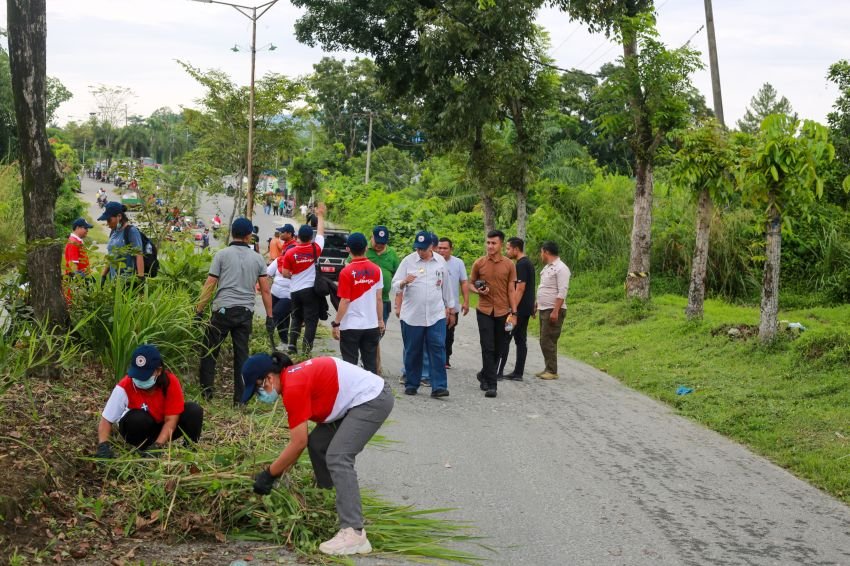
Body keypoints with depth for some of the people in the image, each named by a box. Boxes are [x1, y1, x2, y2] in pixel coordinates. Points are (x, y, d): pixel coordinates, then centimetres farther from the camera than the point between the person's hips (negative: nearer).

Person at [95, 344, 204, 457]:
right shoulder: (125, 387, -29)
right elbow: (106, 420, -24)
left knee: (194, 410, -25)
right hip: (139, 427, -1)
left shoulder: (171, 382, -26)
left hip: (162, 428, 1)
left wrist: (157, 446, -38)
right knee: (139, 418, -37)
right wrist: (103, 445, -42)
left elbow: (171, 420, -25)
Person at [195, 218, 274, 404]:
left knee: (209, 352, 9)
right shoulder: (258, 259, 8)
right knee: (242, 354, 8)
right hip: (246, 312, 3)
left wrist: (199, 310, 2)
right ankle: (240, 397, 9)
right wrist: (269, 316, 15)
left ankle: (206, 391, 9)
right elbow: (265, 290, 8)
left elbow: (210, 285, -3)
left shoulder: (222, 255, 0)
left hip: (223, 310, -3)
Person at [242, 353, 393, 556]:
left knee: (337, 458, -18)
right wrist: (282, 470, 12)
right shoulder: (293, 377, 9)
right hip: (361, 397, 10)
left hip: (373, 399, -10)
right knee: (316, 444, 14)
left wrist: (270, 474, -7)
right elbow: (301, 439, 14)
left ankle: (354, 534, -24)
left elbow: (298, 443, -17)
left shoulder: (293, 387, -20)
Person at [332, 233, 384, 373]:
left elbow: (345, 301, -14)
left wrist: (336, 323, -7)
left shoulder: (346, 272, -13)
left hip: (350, 326, -4)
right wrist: (380, 320, 14)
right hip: (372, 325, 4)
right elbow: (379, 298, 3)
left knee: (350, 363, 5)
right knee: (371, 362, 12)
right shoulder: (376, 270, -1)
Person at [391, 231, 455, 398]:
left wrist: (449, 305, 23)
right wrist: (404, 282, -24)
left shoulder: (440, 261, 7)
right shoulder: (408, 261, -1)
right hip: (412, 315, -1)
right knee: (412, 351, 5)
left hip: (436, 315, 1)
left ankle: (439, 386, -6)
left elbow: (445, 286, 19)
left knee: (438, 349, -6)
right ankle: (411, 384, 18)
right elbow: (395, 285, -3)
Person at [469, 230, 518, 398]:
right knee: (488, 348, -7)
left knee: (498, 349, 10)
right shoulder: (479, 263, 0)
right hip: (485, 311, -1)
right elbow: (471, 284, 11)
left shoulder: (509, 265, 1)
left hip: (503, 312, 1)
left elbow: (511, 290, 4)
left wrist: (514, 313, -1)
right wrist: (478, 291, -11)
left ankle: (485, 376, 30)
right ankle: (490, 385, -5)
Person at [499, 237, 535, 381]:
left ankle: (497, 371, -6)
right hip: (526, 309, 10)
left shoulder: (521, 265, -16)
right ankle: (518, 373, 11)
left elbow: (520, 288, -22)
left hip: (519, 309, -10)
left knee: (505, 339, -7)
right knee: (521, 340, 10)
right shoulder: (527, 263, 16)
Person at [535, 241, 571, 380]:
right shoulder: (547, 267, 16)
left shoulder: (561, 268, -14)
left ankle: (552, 371, -3)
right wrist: (536, 305, 21)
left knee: (548, 341, -9)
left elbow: (562, 292, -19)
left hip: (554, 311, -9)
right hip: (544, 310, 9)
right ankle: (548, 369, 17)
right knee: (544, 341, 10)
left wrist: (555, 311, -24)